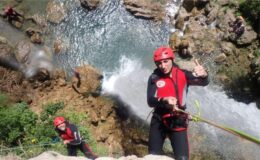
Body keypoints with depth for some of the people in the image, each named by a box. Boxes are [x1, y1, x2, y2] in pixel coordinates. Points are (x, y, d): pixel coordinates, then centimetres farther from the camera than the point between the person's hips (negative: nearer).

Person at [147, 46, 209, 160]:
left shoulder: (182, 75, -7)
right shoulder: (154, 78, -4)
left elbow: (204, 82, -22)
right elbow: (150, 101, -13)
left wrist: (203, 75, -46)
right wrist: (164, 100, -34)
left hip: (178, 121, -1)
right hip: (158, 120, 2)